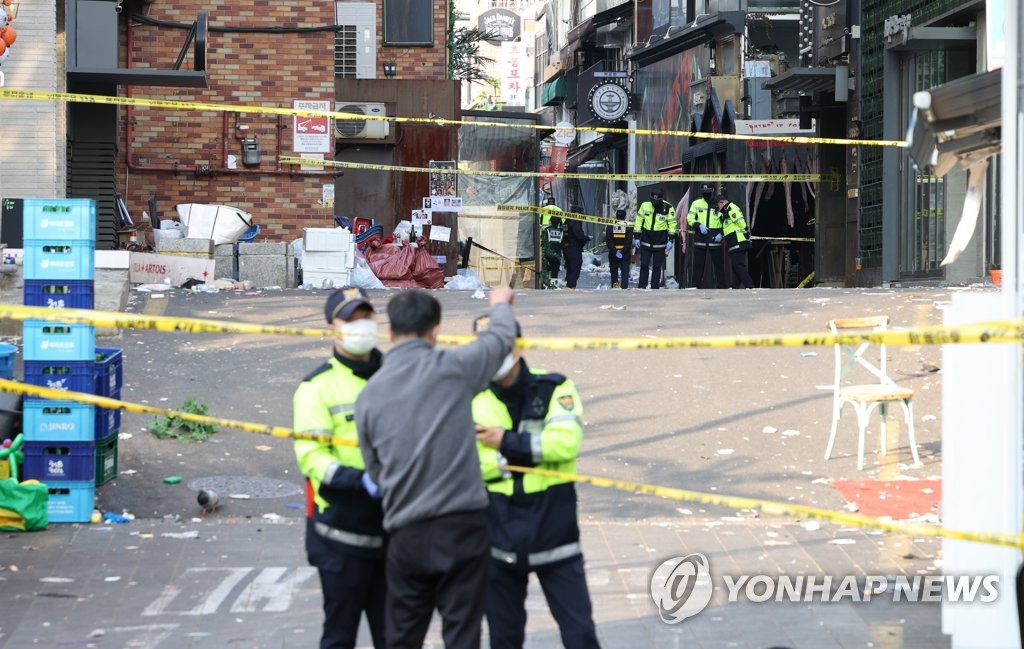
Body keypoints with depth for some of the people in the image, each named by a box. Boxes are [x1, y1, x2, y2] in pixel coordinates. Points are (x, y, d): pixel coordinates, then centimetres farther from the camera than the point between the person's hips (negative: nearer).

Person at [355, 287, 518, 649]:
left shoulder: (369, 394, 1)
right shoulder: (452, 368, -8)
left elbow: (374, 469, 11)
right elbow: (502, 337, 11)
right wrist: (500, 305, 33)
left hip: (406, 534, 3)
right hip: (462, 527, -3)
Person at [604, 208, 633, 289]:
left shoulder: (610, 225, 0)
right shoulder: (629, 226, -3)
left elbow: (608, 241, -9)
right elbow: (629, 241, -12)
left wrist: (615, 252, -13)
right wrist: (623, 252, -14)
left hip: (613, 254, 1)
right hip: (625, 254, -1)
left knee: (614, 273, 11)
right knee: (625, 273, 1)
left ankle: (614, 287, 3)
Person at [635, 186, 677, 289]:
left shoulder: (668, 208, -9)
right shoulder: (645, 205, -4)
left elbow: (672, 224, -1)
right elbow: (639, 221, 4)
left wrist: (670, 240, -5)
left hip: (660, 243, -1)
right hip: (646, 241, 1)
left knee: (657, 266, 5)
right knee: (644, 265, 4)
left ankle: (655, 287, 11)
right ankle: (642, 286, 12)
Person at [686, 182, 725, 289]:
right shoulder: (696, 203, 7)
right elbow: (690, 219, 6)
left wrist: (721, 233, -6)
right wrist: (699, 226, -12)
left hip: (715, 239, -1)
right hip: (700, 239, 1)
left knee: (718, 264, 1)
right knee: (698, 264, 1)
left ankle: (722, 287, 5)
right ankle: (696, 287, 4)